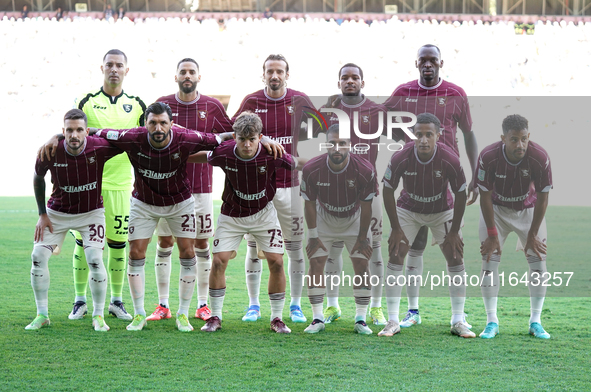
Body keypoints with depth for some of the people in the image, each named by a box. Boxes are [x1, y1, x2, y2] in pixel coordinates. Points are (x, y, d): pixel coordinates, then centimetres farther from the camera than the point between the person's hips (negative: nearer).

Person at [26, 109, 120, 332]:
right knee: (38, 256, -9)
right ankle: (42, 315, 6)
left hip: (91, 212, -1)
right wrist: (42, 214, -1)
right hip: (57, 212, 2)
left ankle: (98, 316, 0)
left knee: (95, 259, -17)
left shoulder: (99, 148, -26)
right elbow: (38, 179, -1)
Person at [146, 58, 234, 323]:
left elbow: (231, 136, 11)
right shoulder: (162, 104, 2)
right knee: (164, 242, 2)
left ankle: (203, 306, 10)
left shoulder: (211, 107, 2)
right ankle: (163, 306, 8)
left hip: (200, 186, 0)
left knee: (201, 244, 3)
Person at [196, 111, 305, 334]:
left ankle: (277, 318, 7)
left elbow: (296, 164, -6)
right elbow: (203, 157, -1)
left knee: (276, 261, -7)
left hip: (263, 213, 0)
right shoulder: (223, 154, -24)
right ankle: (215, 317, 7)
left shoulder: (272, 154, -25)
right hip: (232, 214, 0)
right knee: (218, 261, -8)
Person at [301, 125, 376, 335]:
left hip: (354, 219, 0)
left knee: (361, 264, -7)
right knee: (316, 263, -8)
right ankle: (318, 319, -2)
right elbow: (309, 203, -12)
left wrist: (362, 237, -9)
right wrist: (312, 235, -8)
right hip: (323, 219, 0)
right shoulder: (311, 169, -26)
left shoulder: (365, 170, -28)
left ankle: (361, 319, -1)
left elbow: (366, 205, -16)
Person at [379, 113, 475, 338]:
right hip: (408, 209, 0)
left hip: (442, 211, 0)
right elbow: (388, 191, -13)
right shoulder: (401, 158, -27)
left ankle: (458, 322, 3)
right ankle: (392, 322, -4)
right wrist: (396, 228, -12)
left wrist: (454, 231, -12)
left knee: (456, 259, -7)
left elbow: (460, 194, -14)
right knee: (395, 257, -9)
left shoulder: (450, 160, -28)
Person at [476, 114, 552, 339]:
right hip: (496, 209, -1)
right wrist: (492, 234, -16)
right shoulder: (488, 157, -29)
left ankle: (535, 322, 2)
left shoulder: (540, 158, -28)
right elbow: (485, 196, -18)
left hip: (528, 210, 1)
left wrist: (532, 234, -13)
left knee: (538, 259, -7)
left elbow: (542, 198, -17)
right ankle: (492, 322, -2)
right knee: (489, 260, -9)